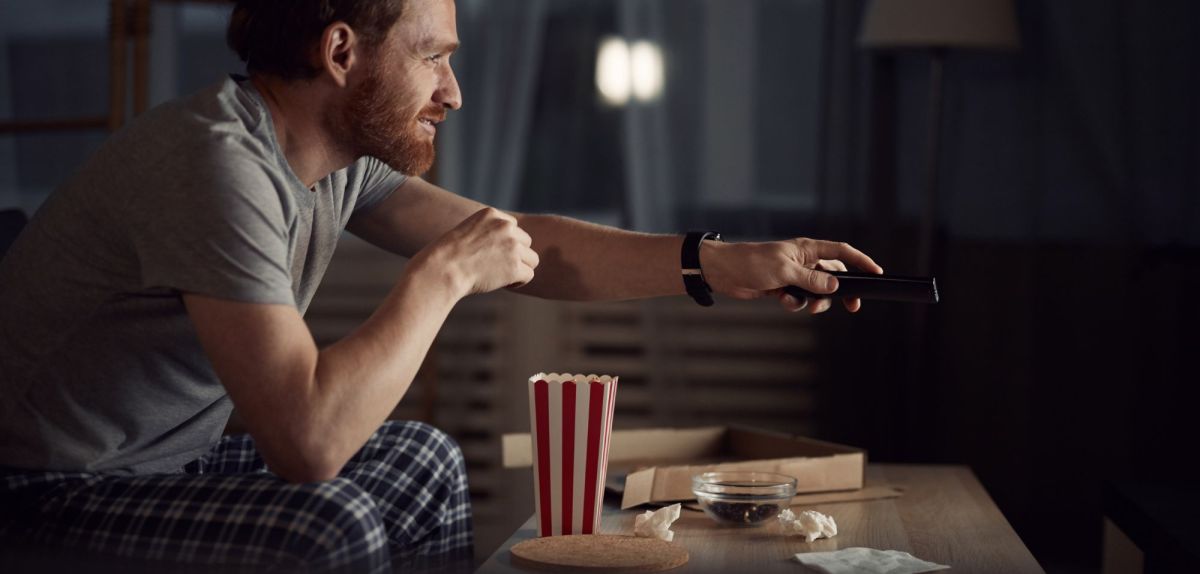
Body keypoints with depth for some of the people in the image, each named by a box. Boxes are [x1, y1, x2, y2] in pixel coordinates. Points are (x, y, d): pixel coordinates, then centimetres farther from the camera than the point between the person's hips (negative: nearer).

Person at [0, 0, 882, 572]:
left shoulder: (339, 157, 1)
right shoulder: (221, 162, -27)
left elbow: (522, 243, 7)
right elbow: (308, 441, -34)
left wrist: (724, 265, -2)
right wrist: (445, 275, -22)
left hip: (164, 459, 10)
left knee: (423, 464, 11)